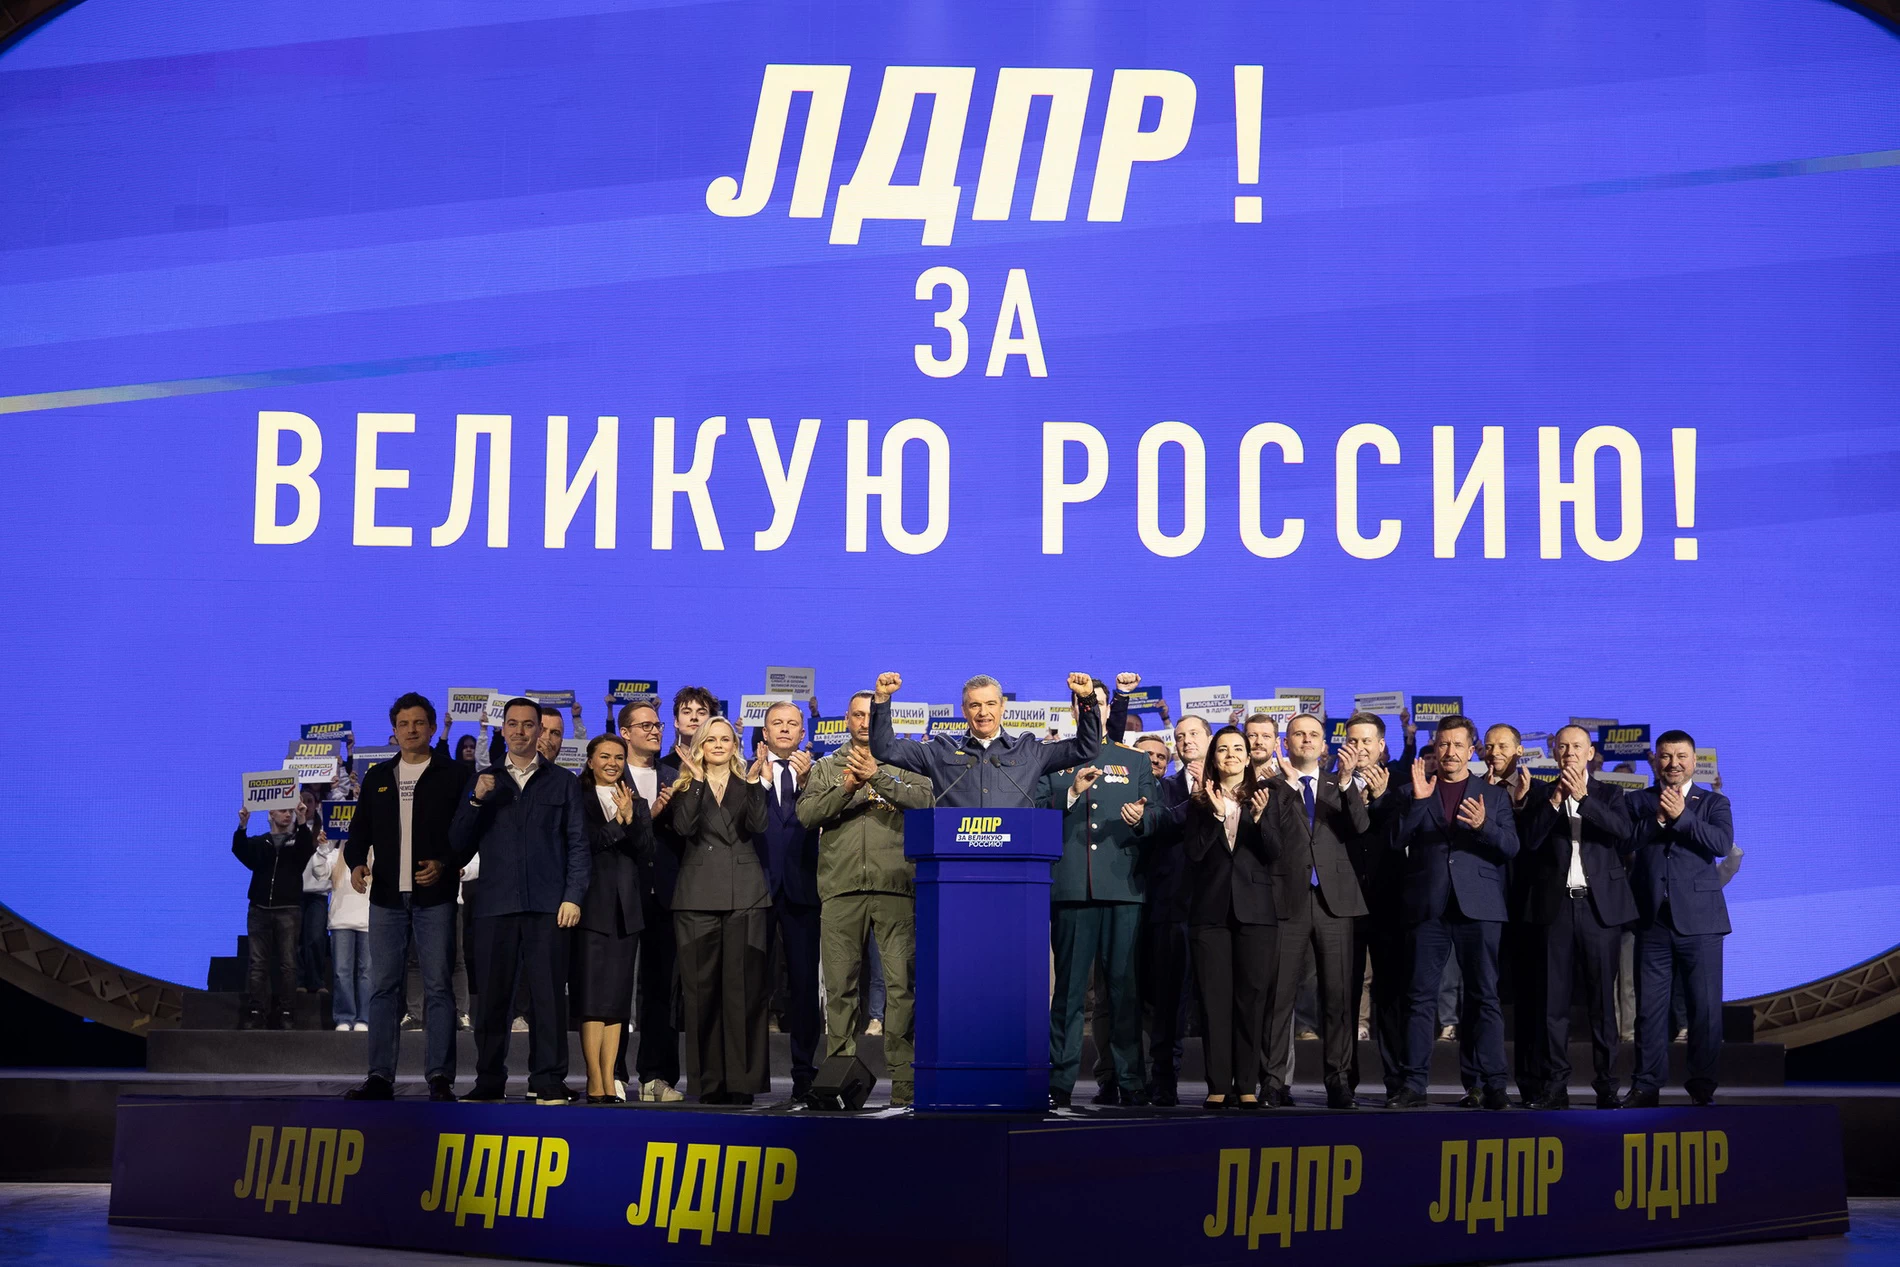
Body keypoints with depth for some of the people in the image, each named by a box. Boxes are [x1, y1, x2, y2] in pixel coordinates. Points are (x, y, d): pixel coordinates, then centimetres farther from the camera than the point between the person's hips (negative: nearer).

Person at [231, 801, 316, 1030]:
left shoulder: (298, 841, 11)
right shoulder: (258, 842, 13)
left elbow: (308, 847, -11)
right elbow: (239, 850, -5)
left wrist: (301, 822, -27)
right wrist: (242, 826, -22)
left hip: (287, 910, -1)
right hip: (259, 909, 1)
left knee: (287, 963, -3)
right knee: (257, 964, -2)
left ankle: (283, 1013, -2)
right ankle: (254, 1011, -3)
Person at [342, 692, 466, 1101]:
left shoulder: (452, 776, 4)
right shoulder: (377, 777, 15)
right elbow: (359, 830, 17)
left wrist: (445, 864, -15)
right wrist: (356, 862, -2)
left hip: (434, 897, -4)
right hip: (387, 897, 4)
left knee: (438, 986, -4)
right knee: (383, 987, 2)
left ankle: (440, 1078, -3)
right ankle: (380, 1077, 5)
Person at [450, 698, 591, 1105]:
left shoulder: (563, 782, 13)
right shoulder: (483, 781, 16)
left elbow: (579, 844, 7)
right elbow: (459, 846, 10)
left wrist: (573, 896, -4)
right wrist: (476, 801, -5)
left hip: (547, 905, -1)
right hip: (495, 904, 1)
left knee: (548, 995, -3)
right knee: (492, 997, 0)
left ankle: (548, 1082, 1)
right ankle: (489, 1082, 7)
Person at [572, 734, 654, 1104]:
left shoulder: (637, 803, 15)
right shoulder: (577, 800, 2)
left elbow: (646, 852, 4)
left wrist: (630, 819, -11)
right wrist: (617, 822, -18)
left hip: (625, 908, 4)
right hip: (590, 906, -4)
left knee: (618, 997, 3)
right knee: (592, 994, -7)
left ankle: (609, 1081, 4)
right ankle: (596, 1083, -7)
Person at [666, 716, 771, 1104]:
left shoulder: (749, 785, 13)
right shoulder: (686, 786, 12)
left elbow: (757, 825, -4)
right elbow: (683, 827, -6)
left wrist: (753, 783, -13)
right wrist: (696, 781, -9)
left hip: (744, 897, 0)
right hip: (698, 897, 0)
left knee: (743, 988, -4)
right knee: (702, 989, 0)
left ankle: (742, 1080, -1)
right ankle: (708, 1082, 5)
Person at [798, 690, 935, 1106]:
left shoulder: (903, 766, 14)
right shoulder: (826, 769, 18)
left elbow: (924, 801, -4)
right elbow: (806, 813, 4)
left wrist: (877, 777, -13)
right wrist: (847, 787, -9)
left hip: (895, 886, -1)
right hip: (841, 887, 1)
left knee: (902, 984, -6)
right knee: (840, 986, 1)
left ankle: (903, 1078, -3)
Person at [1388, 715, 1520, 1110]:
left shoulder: (1494, 796, 12)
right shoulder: (1416, 792, 12)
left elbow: (1511, 846, 1)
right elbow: (1398, 839, 1)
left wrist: (1483, 825, -18)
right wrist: (1418, 800, -12)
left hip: (1477, 906, -1)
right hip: (1428, 907, 1)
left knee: (1484, 996, -2)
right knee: (1421, 998, 0)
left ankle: (1492, 1084, 0)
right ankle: (1414, 1084, 2)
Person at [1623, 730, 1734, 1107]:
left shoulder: (1713, 803, 8)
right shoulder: (1637, 802, 10)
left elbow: (1723, 844, -10)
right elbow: (1624, 840, -6)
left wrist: (1681, 815, -16)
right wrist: (1658, 818, -16)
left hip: (1699, 920, -1)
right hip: (1652, 920, 1)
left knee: (1705, 1006, 1)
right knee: (1649, 1006, 3)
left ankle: (1702, 1084, 12)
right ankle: (1646, 1086, 9)